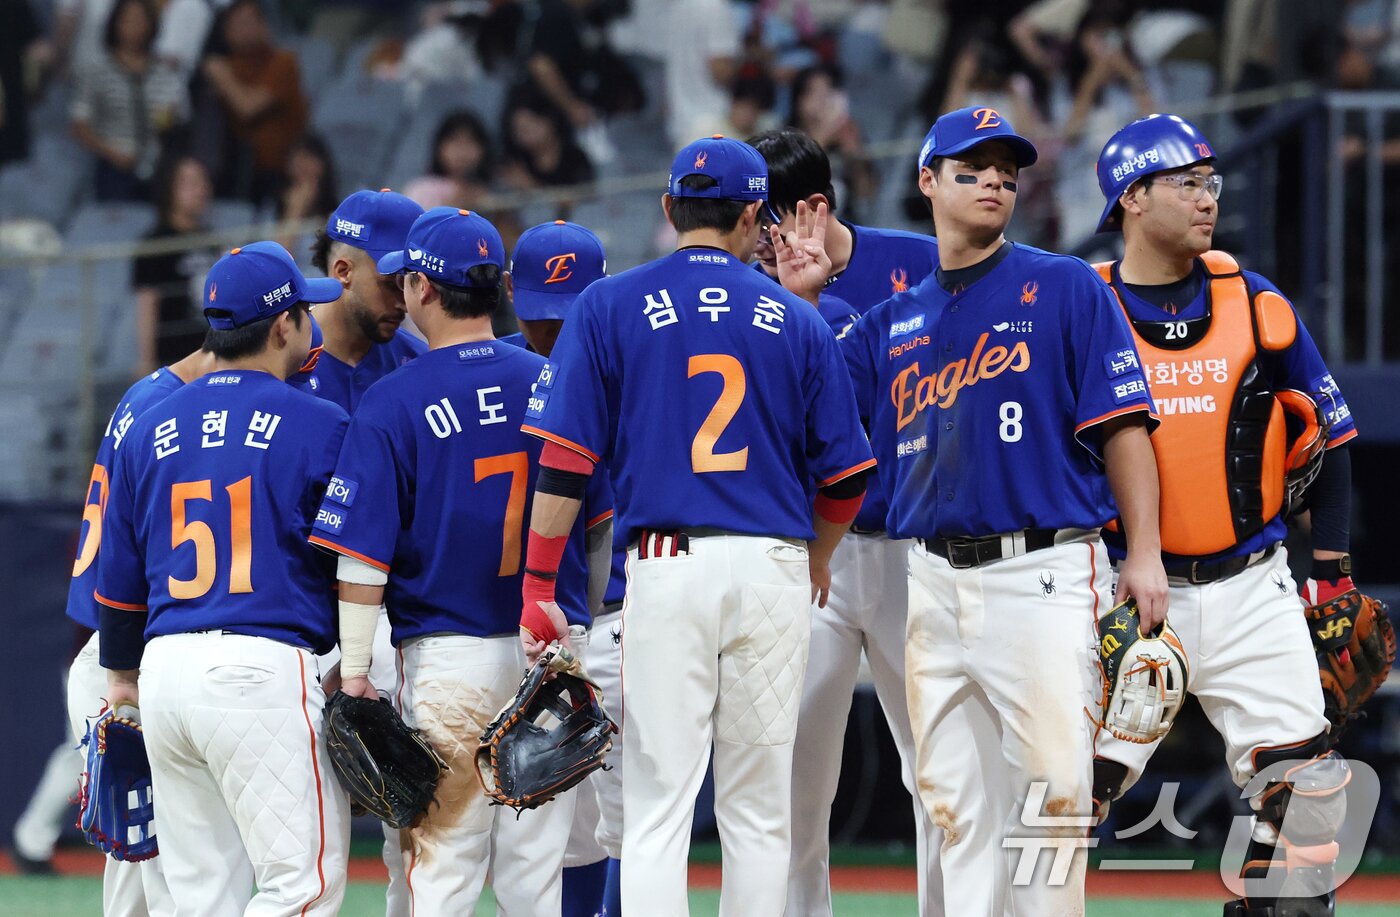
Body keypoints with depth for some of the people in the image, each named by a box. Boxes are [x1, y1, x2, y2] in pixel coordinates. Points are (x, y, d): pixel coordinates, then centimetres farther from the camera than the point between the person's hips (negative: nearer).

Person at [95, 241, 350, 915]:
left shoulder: (148, 431, 13)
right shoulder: (318, 426, -2)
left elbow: (118, 577, 19)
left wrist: (121, 673, 34)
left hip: (165, 669, 6)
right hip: (264, 663, -6)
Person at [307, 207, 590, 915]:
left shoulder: (392, 403, -7)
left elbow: (364, 552, -10)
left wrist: (354, 670, -7)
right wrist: (580, 630, 20)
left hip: (448, 657, -4)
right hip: (553, 654, 4)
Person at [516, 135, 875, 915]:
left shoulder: (610, 307, 4)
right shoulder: (795, 319, 9)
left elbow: (564, 461, -3)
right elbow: (846, 475, 10)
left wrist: (537, 587, -1)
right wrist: (815, 559, 28)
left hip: (665, 566, -2)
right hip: (774, 566, 2)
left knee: (658, 805, -3)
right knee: (759, 811, 8)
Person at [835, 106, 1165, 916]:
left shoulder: (1065, 288, 3)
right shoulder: (894, 323, 17)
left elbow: (1123, 425, -2)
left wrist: (1145, 552, -11)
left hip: (1043, 570, -5)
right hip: (935, 578, 5)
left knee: (1051, 788, -10)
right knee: (955, 795, 5)